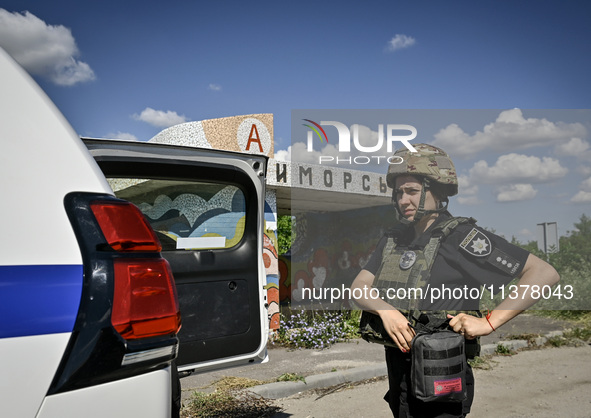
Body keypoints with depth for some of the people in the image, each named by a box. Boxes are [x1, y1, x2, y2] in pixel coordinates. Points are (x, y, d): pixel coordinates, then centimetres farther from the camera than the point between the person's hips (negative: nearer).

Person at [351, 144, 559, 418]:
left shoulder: (460, 236, -14)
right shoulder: (393, 240, 7)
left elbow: (545, 274, -17)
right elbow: (358, 288, 1)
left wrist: (489, 322, -22)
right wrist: (385, 310, -19)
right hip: (398, 372, 7)